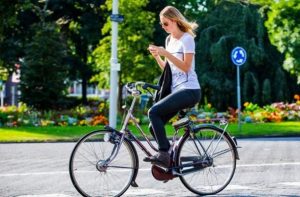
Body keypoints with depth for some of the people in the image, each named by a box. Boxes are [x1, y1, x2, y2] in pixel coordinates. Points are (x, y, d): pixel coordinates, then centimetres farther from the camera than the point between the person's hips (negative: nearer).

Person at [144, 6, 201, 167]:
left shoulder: (187, 38, -7)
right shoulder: (169, 40, 16)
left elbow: (185, 67, -15)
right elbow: (166, 68, 18)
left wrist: (166, 53, -20)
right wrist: (156, 56, 0)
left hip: (189, 90, -8)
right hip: (176, 90, 8)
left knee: (154, 112, -24)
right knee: (155, 126, -2)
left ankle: (164, 154, -21)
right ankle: (168, 161, 8)